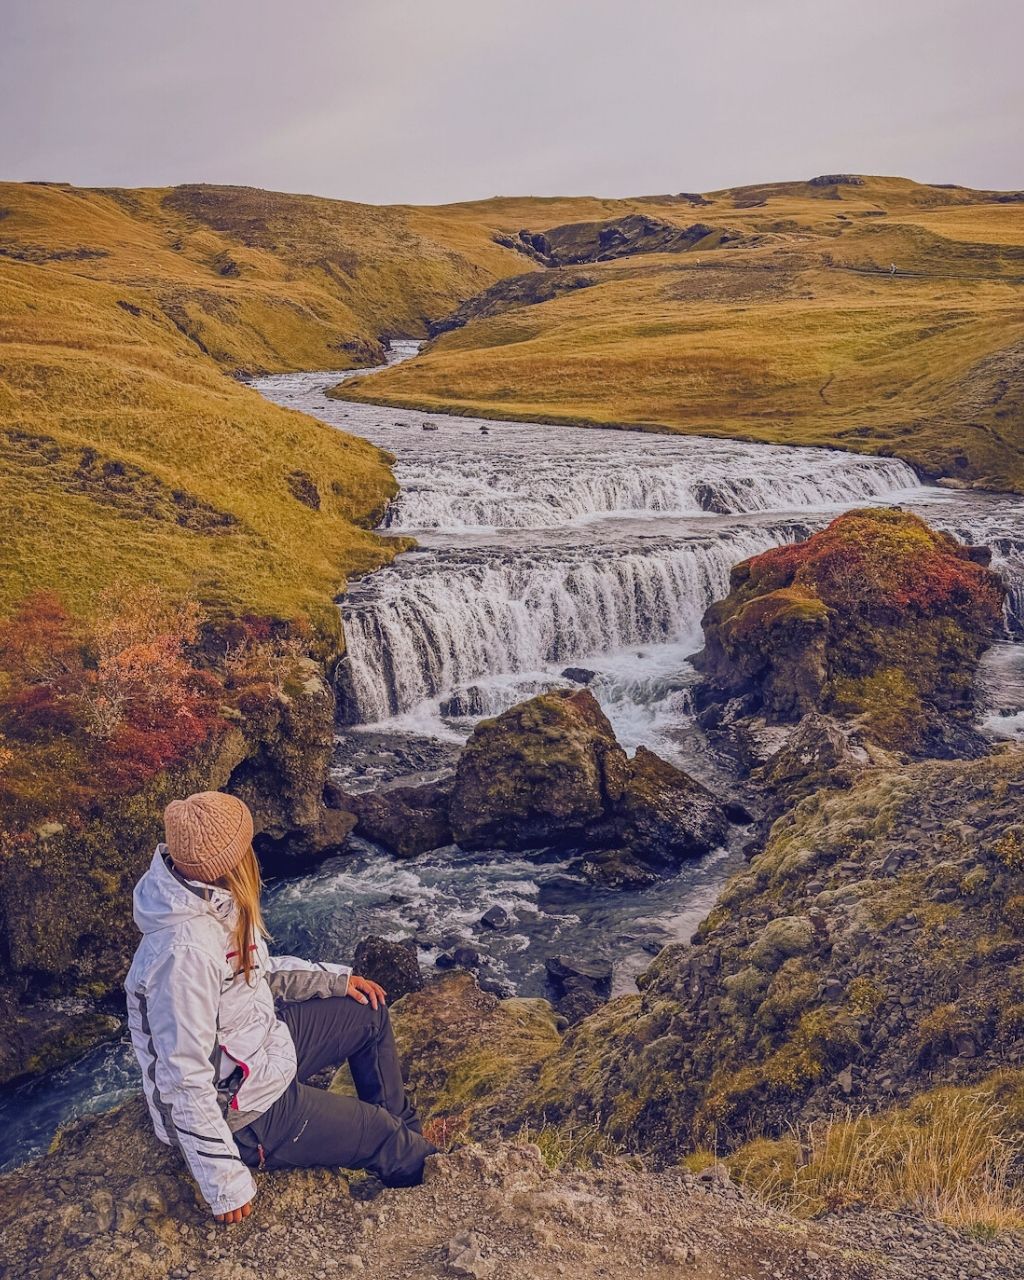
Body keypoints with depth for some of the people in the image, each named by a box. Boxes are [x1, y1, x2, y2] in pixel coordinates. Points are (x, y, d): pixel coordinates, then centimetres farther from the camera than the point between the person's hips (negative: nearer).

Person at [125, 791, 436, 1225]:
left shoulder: (216, 898, -8)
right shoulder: (187, 949, -37)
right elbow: (184, 1080, -31)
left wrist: (335, 978, 8)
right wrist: (226, 1182, -23)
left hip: (258, 1042, 9)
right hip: (235, 1108, -9)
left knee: (371, 1013, 15)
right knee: (382, 1135, 3)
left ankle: (406, 1134, 35)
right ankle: (415, 1159, 39)